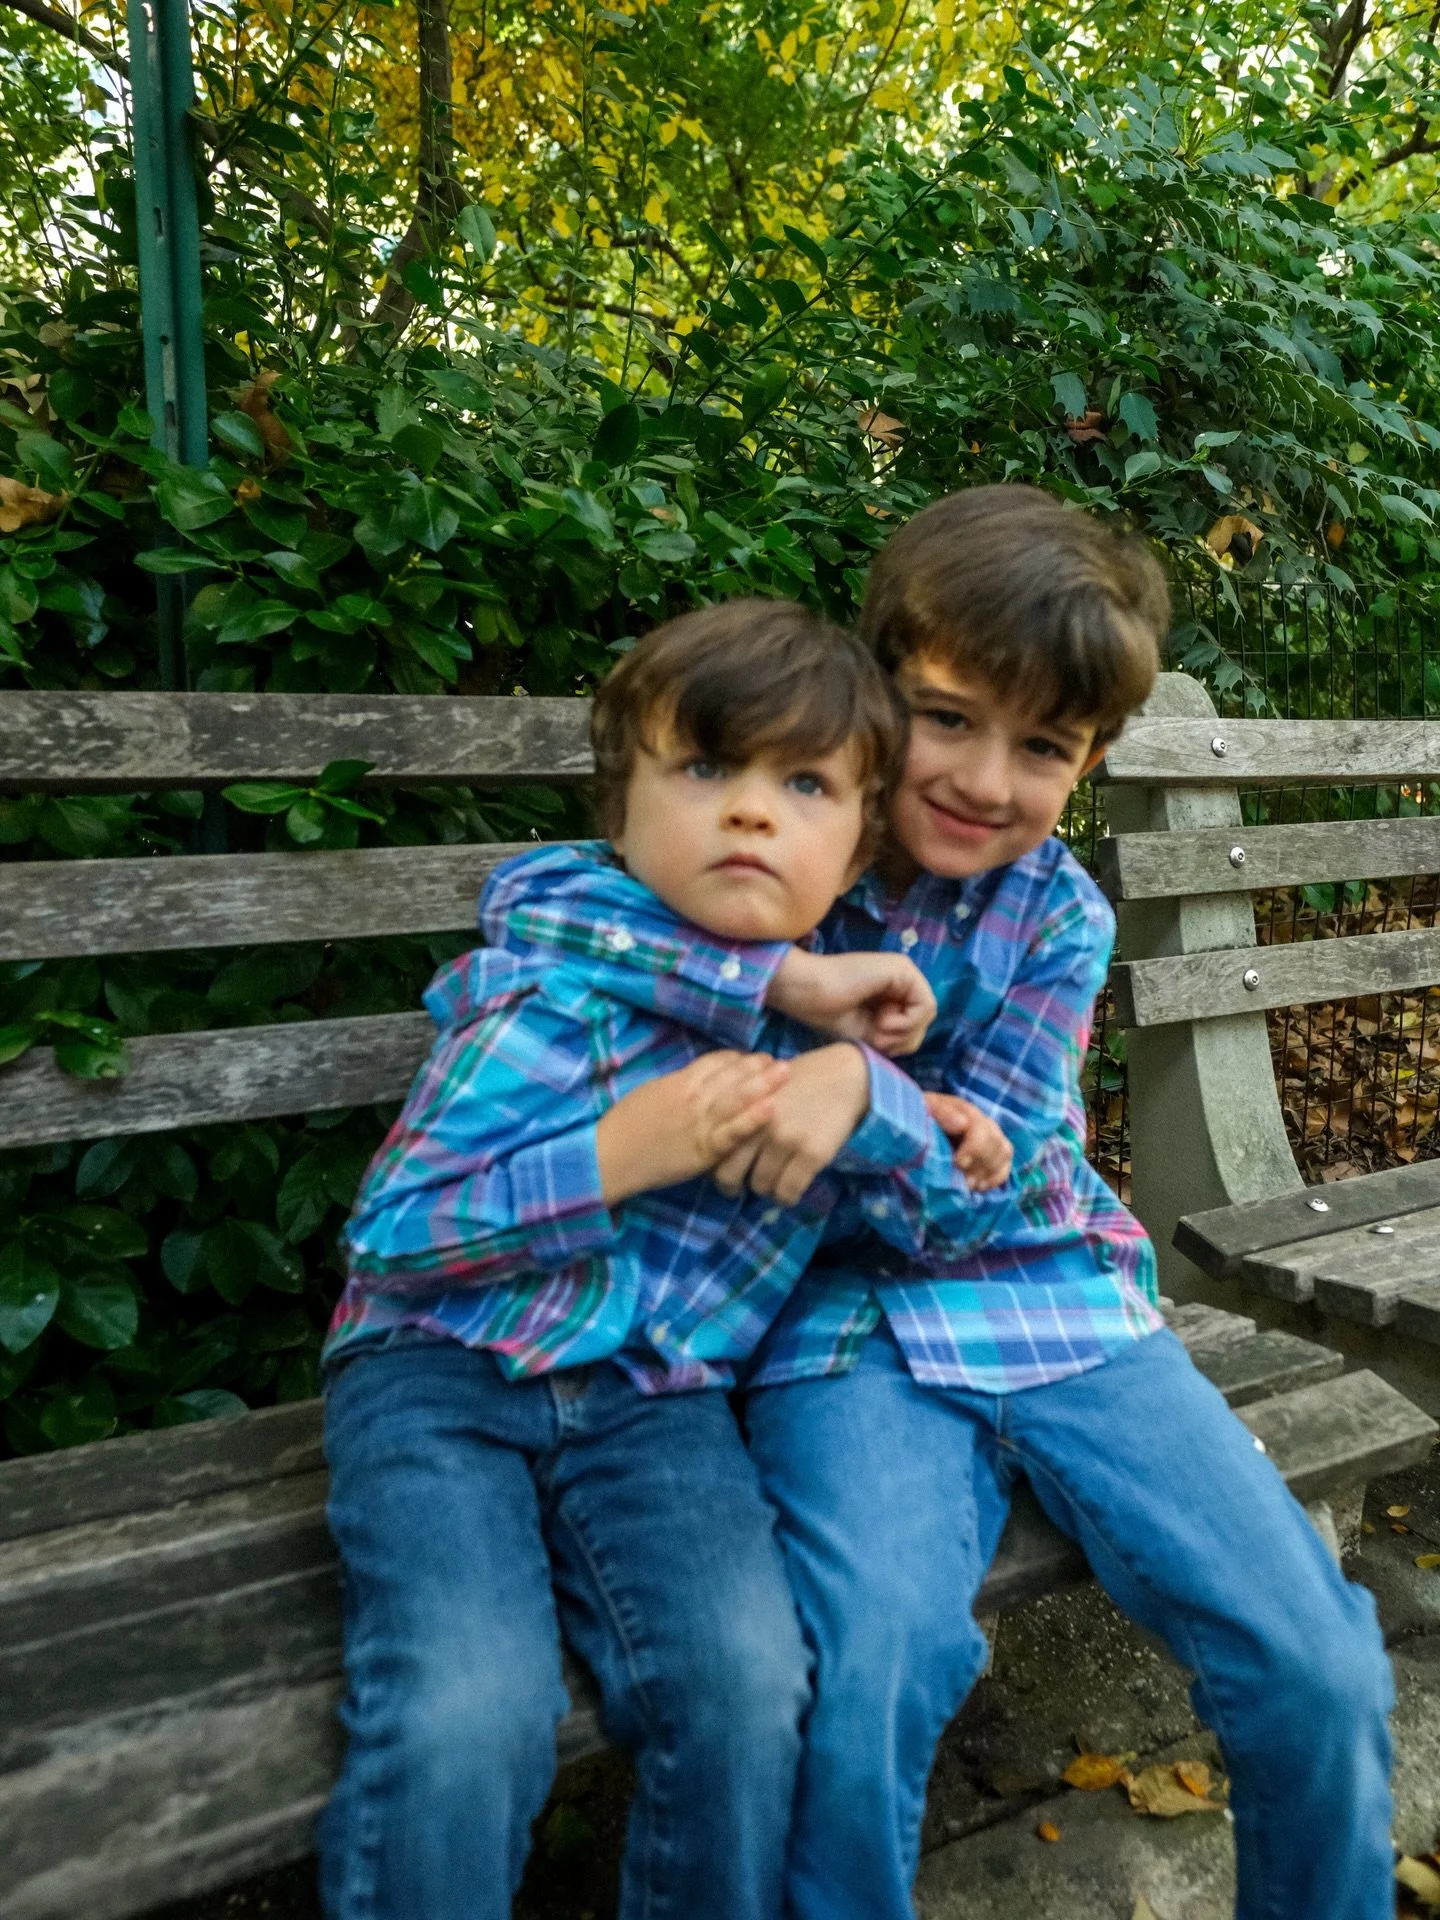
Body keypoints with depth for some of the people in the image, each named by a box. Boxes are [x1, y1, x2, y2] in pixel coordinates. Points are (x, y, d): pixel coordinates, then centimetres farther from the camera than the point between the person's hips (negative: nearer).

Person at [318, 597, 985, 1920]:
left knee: (747, 1691, -20)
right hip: (439, 1368, -3)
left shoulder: (847, 1028, 6)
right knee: (464, 1720, -24)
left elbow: (952, 1226, 7)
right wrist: (625, 1152, -21)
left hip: (659, 1408, 3)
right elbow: (390, 1229, -12)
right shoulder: (566, 984, -9)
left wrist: (863, 1091, -12)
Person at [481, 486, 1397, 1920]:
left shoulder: (1059, 916, 2)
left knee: (1318, 1667, -8)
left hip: (1055, 1298, 3)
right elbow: (538, 890, -15)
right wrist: (789, 976, -24)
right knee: (870, 1674, -28)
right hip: (846, 1323, -2)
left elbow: (980, 1172, -4)